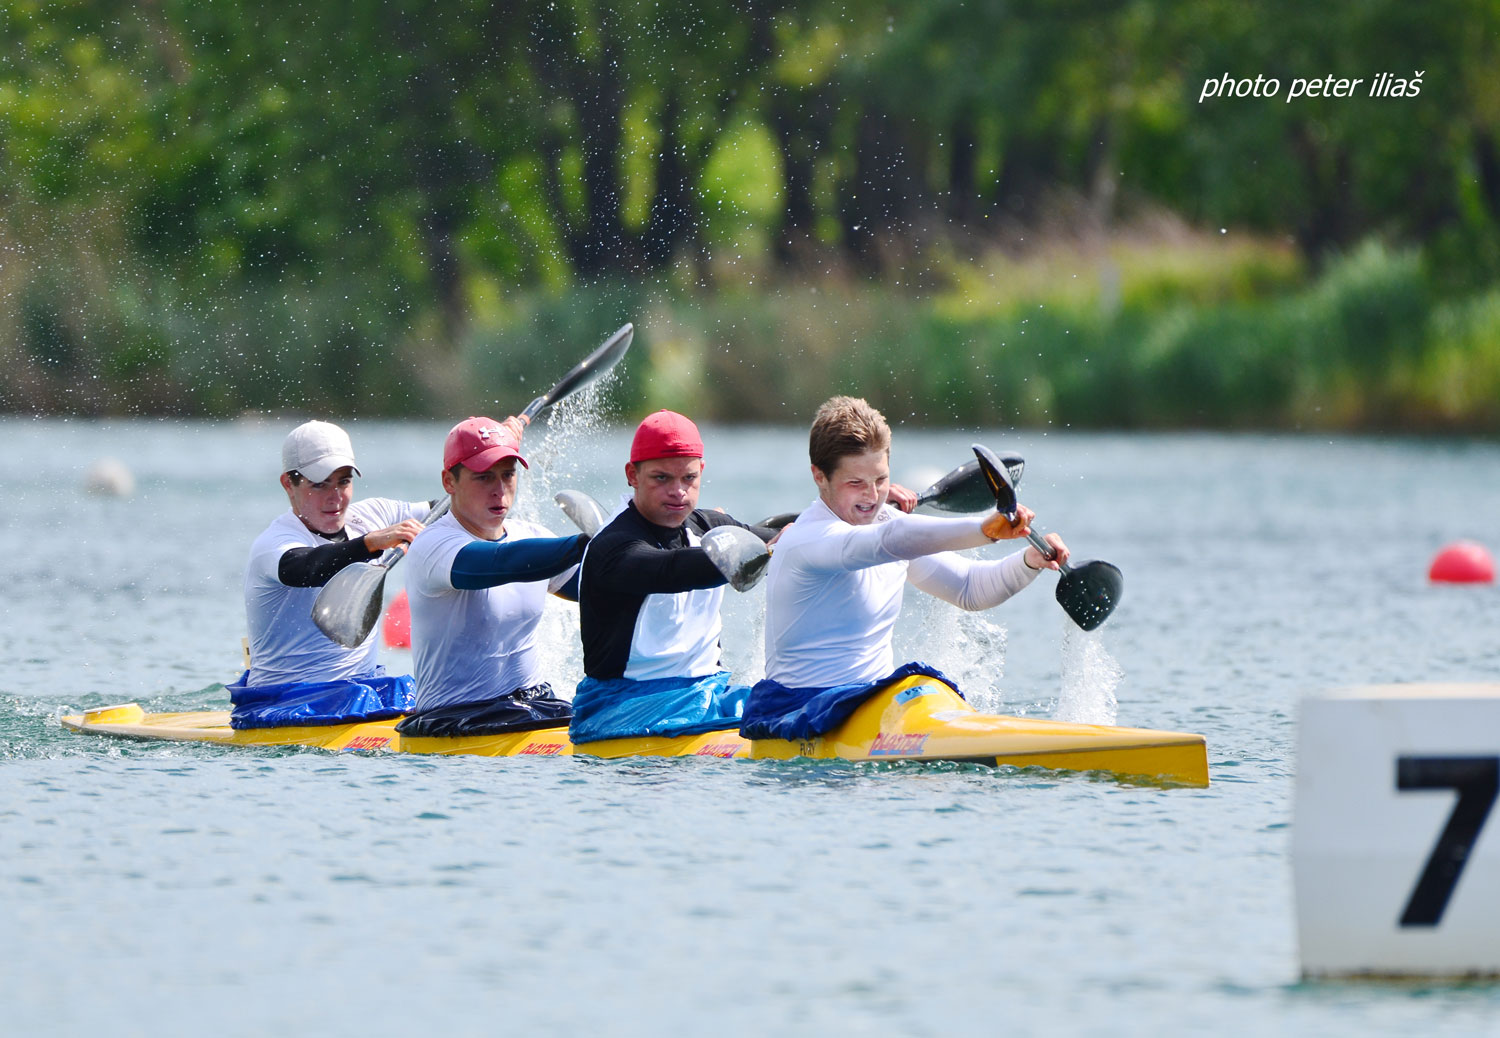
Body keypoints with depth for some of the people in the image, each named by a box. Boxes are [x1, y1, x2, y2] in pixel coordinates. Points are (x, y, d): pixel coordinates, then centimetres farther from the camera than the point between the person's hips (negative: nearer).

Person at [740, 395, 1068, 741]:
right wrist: (984, 530, -50)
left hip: (875, 703, 9)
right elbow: (892, 540, -37)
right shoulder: (811, 540, -17)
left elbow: (969, 589, 15)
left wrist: (1029, 561, -5)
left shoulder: (881, 519, 12)